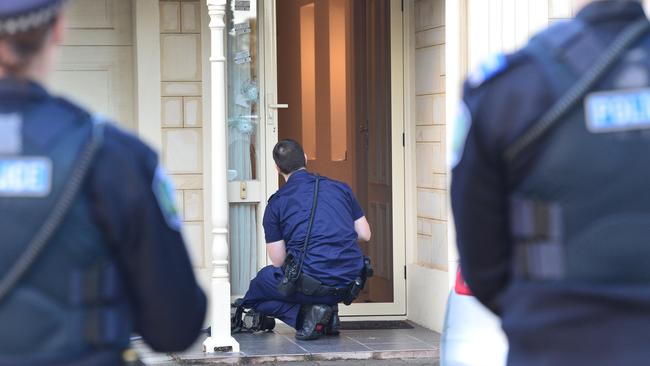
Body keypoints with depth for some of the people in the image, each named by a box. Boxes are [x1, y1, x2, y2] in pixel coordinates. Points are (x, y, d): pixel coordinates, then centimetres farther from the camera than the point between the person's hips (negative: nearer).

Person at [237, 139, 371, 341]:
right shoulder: (340, 188, 10)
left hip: (312, 283, -4)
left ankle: (306, 313, -2)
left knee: (261, 283, 22)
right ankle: (329, 314, 13)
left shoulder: (276, 203, 1)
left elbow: (278, 261, 1)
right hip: (349, 282, 5)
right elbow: (365, 235, 12)